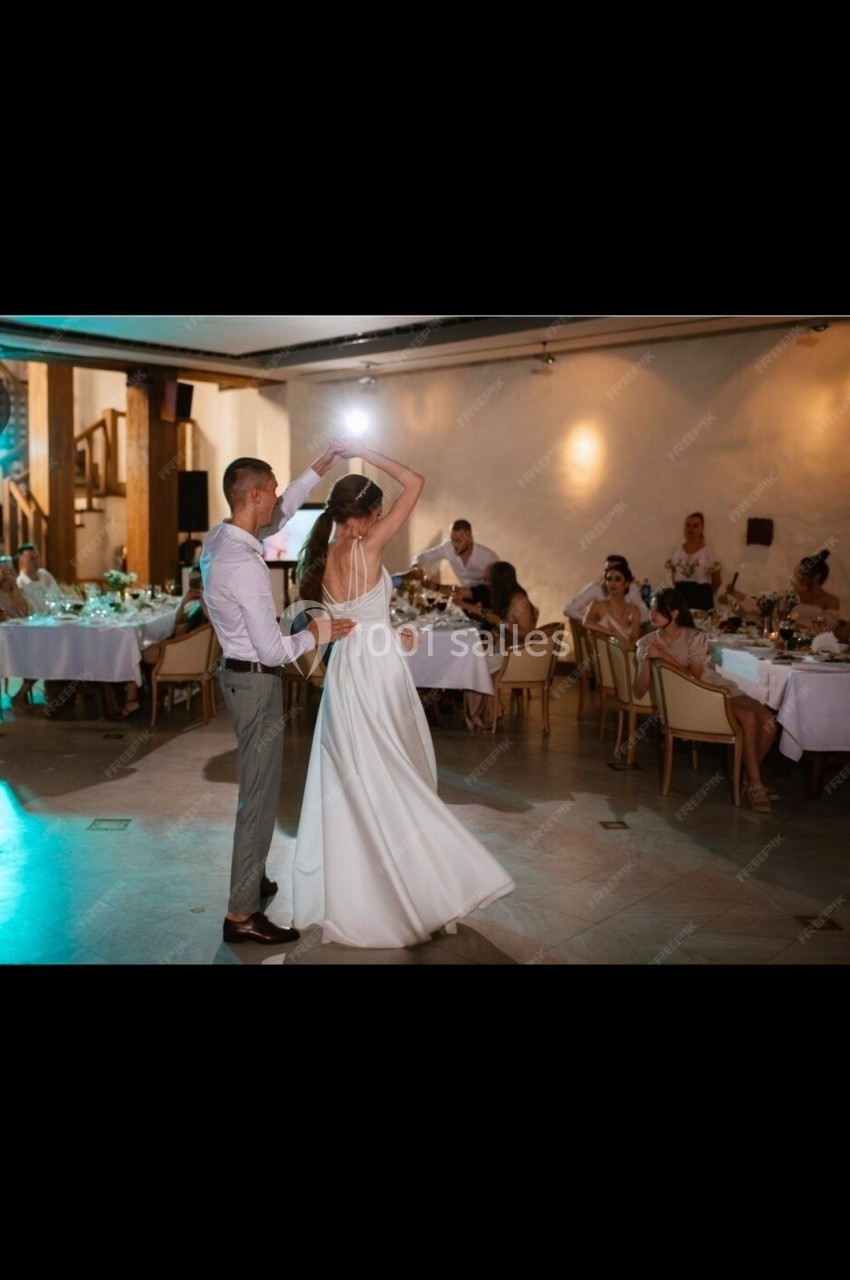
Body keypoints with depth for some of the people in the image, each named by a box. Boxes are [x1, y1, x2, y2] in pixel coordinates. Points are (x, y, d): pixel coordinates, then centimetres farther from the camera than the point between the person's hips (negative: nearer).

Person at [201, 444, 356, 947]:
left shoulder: (220, 537, 0)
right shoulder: (243, 565, -28)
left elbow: (283, 510, 17)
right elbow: (272, 650, -25)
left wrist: (322, 466, 17)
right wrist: (318, 632, -10)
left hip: (241, 674, 10)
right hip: (257, 681, -10)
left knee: (258, 786, 23)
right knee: (260, 794, -1)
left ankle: (251, 878, 40)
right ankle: (242, 914, 9)